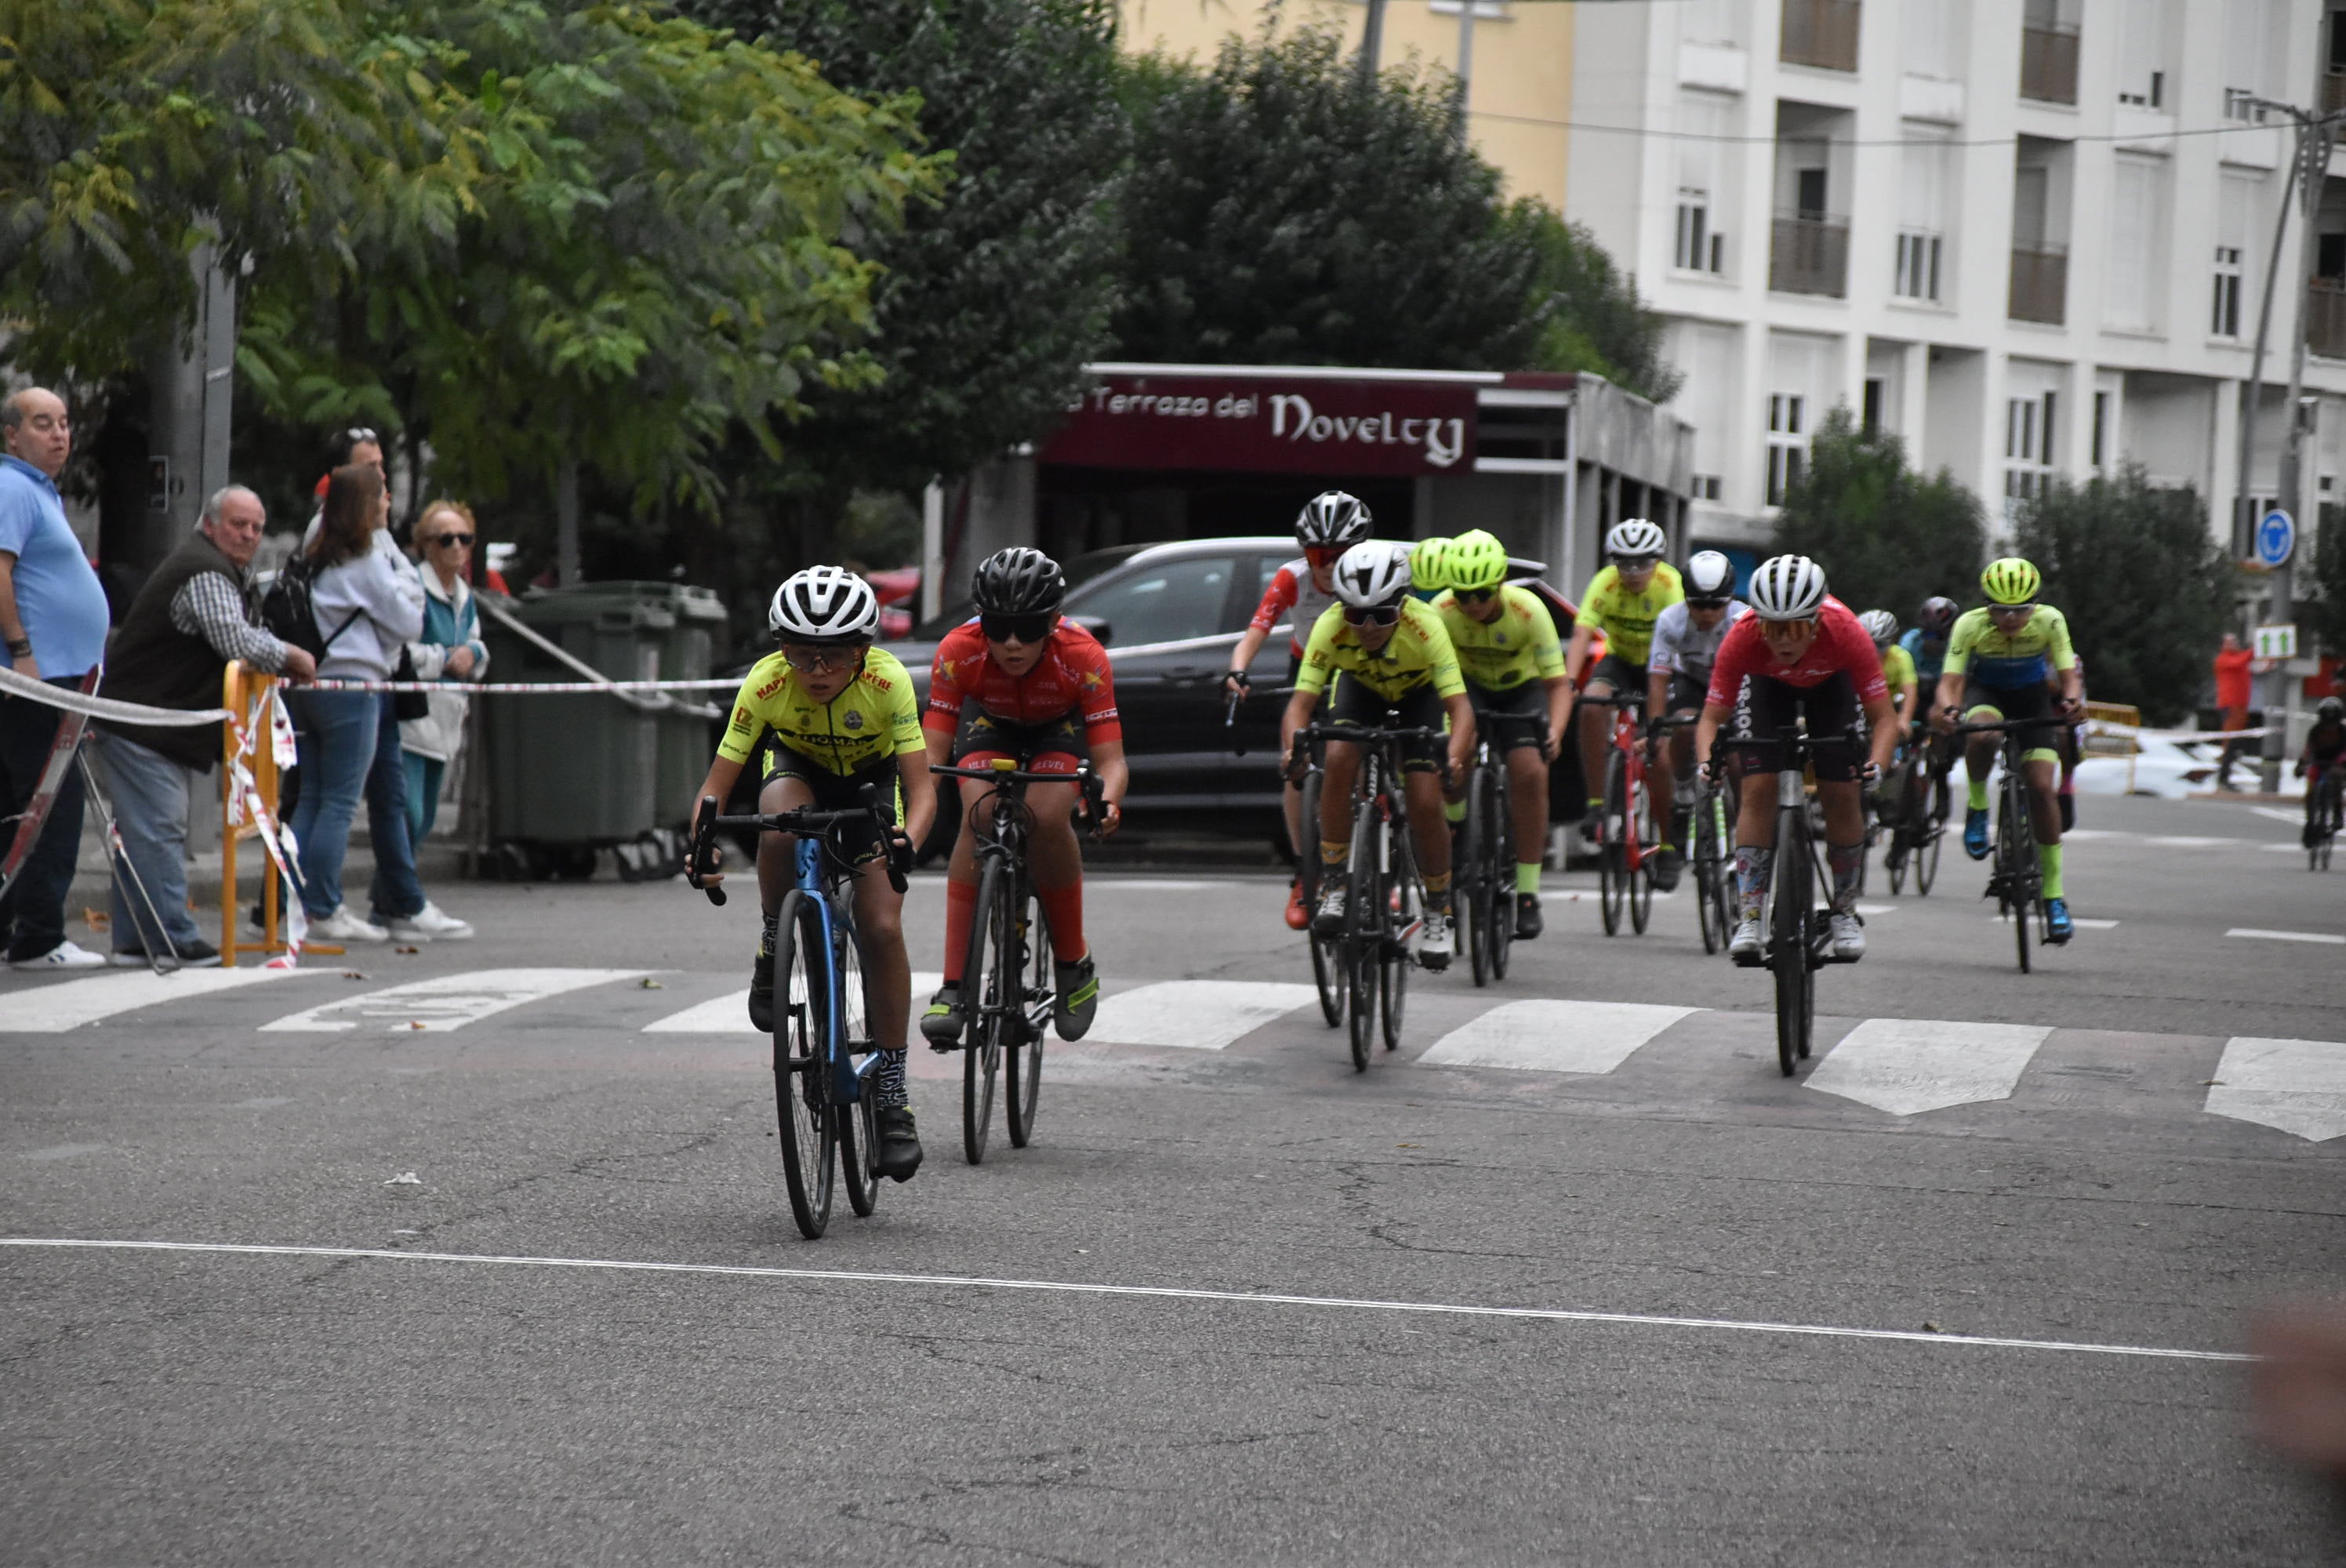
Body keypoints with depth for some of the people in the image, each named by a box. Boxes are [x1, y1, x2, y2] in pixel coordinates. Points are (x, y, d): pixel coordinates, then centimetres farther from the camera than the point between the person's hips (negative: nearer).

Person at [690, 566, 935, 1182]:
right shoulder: (766, 684, -31)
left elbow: (921, 786, -35)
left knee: (882, 926, -16)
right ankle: (774, 951, -10)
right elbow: (717, 784, -30)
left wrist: (907, 841, -56)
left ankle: (892, 1090, -6)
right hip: (798, 767, 1)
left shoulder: (888, 682, -34)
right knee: (781, 824, -37)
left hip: (871, 781, -1)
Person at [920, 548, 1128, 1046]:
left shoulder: (1082, 657, -35)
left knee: (1047, 818, -31)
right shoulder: (959, 651, -32)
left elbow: (1111, 758, -36)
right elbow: (931, 752, -31)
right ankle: (953, 987, -29)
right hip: (989, 724, 1)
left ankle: (1073, 962, -9)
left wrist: (1109, 801, -58)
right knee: (979, 817, -29)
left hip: (1060, 728, -1)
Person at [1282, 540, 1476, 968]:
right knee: (1339, 761, -28)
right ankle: (1334, 884, -15)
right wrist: (1293, 749, -56)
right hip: (1360, 690, 1)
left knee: (1425, 803, -15)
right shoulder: (1331, 628, -33)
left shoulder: (1425, 627, -38)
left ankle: (1438, 911, 7)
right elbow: (1300, 702, -35)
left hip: (1419, 695, -1)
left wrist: (1456, 756, -61)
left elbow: (1460, 705, -42)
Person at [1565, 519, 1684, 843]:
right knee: (1592, 705, -29)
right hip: (1619, 658, 1)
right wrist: (1568, 683, -46)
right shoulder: (1604, 583, -22)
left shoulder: (1669, 583, -25)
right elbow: (1581, 635, -31)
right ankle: (1596, 802, -20)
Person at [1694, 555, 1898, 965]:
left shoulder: (1845, 633, -39)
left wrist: (1876, 767, -51)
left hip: (1830, 684, 0)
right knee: (1758, 789, -16)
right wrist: (1707, 762, -51)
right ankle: (1748, 916, -14)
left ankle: (1846, 911, 8)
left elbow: (1885, 718, -33)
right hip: (1768, 686, 0)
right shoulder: (1743, 638, -38)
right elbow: (1712, 717, -31)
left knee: (1841, 794, -10)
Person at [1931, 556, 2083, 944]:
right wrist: (1948, 707, -53)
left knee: (2041, 787, -15)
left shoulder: (2049, 621, -24)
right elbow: (1950, 679, -31)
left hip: (2033, 697, 1)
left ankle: (2054, 893, -5)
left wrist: (2072, 700, -49)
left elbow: (2068, 674, -26)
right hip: (1987, 692, -1)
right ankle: (1977, 807, -9)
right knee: (1982, 735, -39)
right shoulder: (1970, 625, -27)